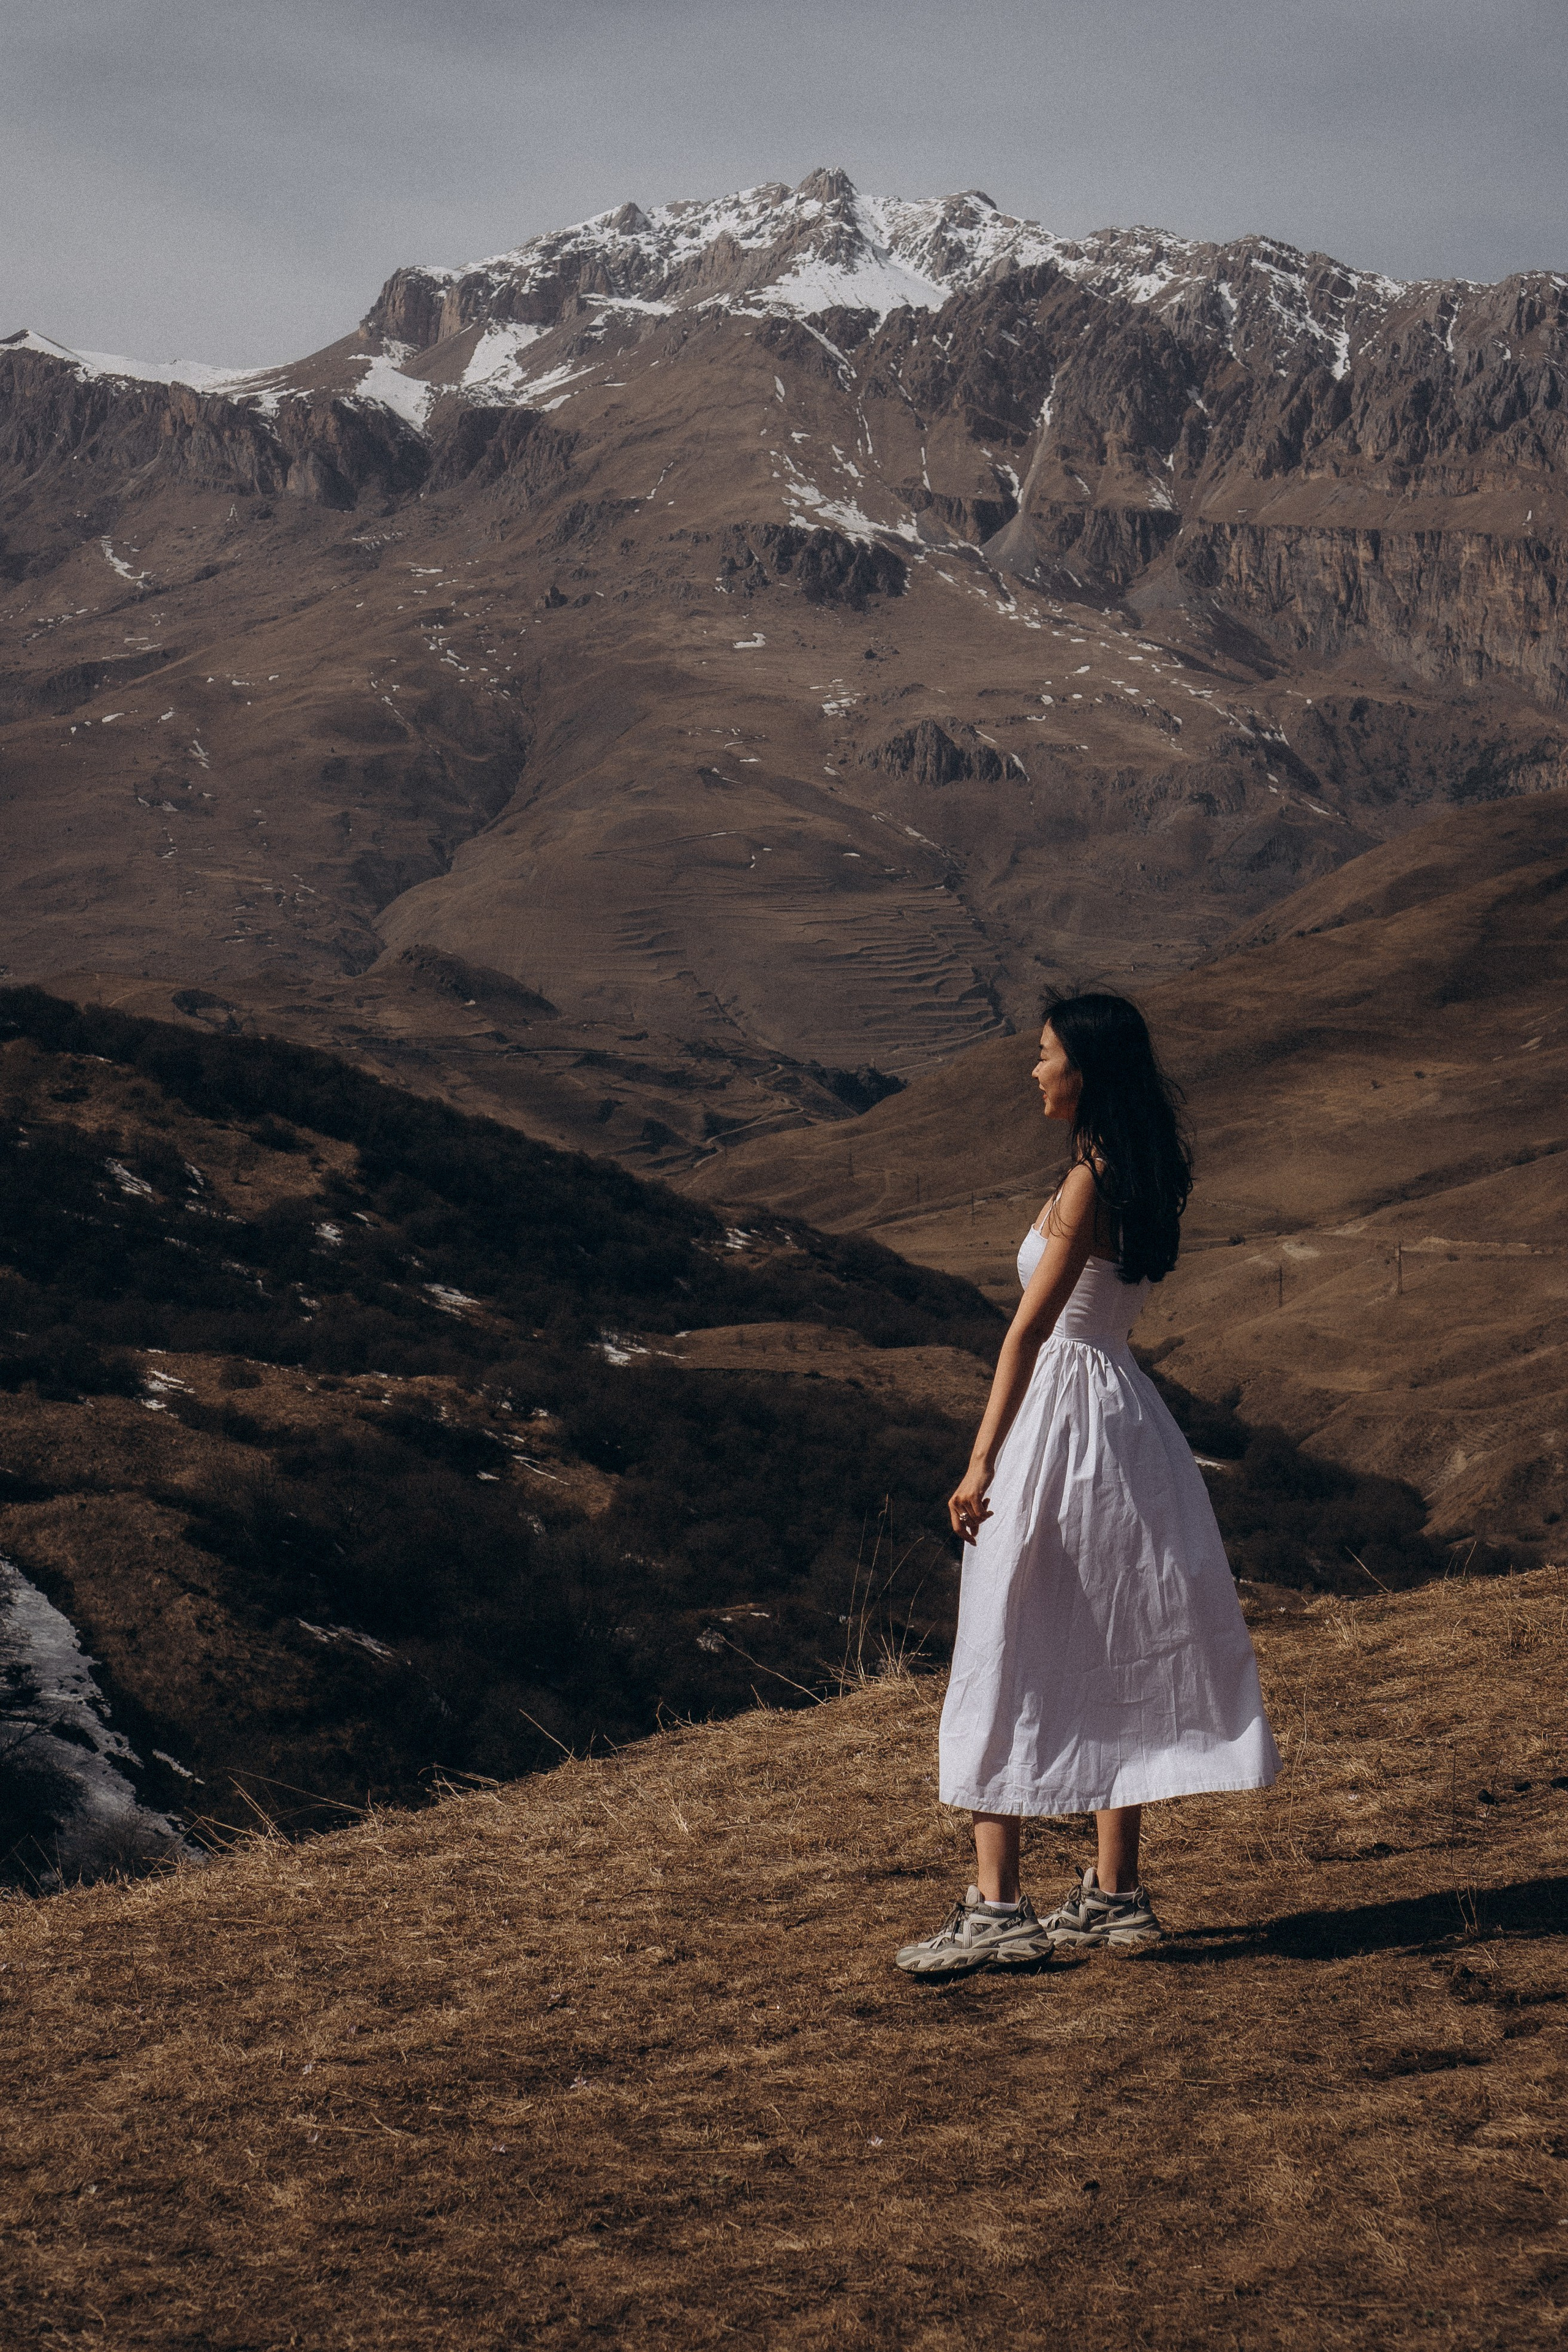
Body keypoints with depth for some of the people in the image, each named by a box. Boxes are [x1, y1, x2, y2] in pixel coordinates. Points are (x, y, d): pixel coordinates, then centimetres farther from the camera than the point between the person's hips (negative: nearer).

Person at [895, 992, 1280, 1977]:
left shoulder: (1088, 1186, -17)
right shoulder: (1137, 1176, 10)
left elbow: (1032, 1327, -22)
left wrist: (983, 1462, -24)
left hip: (1063, 1416, -9)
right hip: (1122, 1412, 9)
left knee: (1009, 1671, -4)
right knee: (1111, 1658, 13)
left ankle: (998, 1908, -4)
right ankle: (1116, 1896, 19)